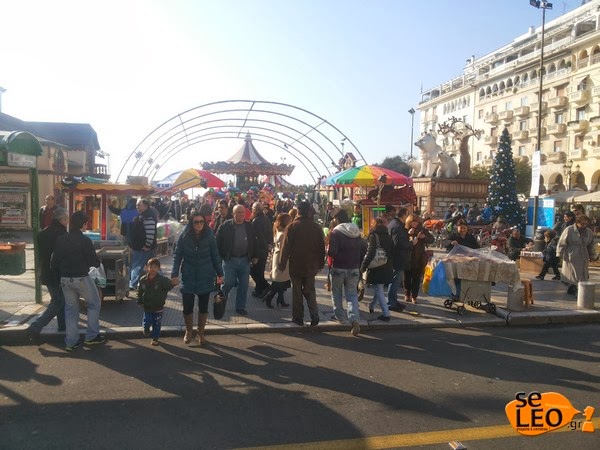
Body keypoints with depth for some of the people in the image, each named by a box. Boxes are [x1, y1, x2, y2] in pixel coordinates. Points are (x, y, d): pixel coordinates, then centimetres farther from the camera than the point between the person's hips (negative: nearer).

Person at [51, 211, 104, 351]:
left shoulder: (61, 240, 2)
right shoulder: (85, 240, -15)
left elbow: (54, 260, 5)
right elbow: (93, 261, -13)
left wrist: (57, 272, 19)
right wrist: (98, 262, 9)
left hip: (65, 279, 6)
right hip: (81, 278, -5)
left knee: (70, 308, 14)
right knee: (94, 304, 13)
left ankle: (71, 341, 16)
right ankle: (91, 336, 13)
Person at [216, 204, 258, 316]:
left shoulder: (249, 226, 7)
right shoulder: (226, 225, -5)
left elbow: (254, 242, 14)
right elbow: (218, 241, -4)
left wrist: (255, 256, 11)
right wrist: (220, 256, -7)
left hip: (245, 260, 4)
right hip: (229, 260, -3)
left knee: (243, 285, 7)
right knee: (228, 283, -3)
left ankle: (240, 307, 21)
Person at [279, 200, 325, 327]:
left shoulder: (292, 227, -11)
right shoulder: (317, 227, -2)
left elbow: (286, 247, -11)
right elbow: (322, 248, 4)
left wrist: (282, 264, -3)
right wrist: (320, 264, 14)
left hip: (296, 265, -3)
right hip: (311, 266, 3)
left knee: (297, 292, 10)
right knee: (310, 291, 15)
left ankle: (298, 318, 15)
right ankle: (314, 316, 3)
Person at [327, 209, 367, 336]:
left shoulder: (335, 232, -12)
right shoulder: (357, 232, 4)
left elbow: (332, 252, -20)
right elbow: (364, 250, 7)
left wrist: (328, 251, 2)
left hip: (338, 268, -4)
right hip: (354, 268, 4)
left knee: (336, 293, 18)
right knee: (352, 295, 5)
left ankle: (338, 316, 27)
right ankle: (354, 319, -12)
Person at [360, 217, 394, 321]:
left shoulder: (374, 236, -11)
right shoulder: (388, 236, 7)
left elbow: (370, 253, -19)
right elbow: (391, 252, 11)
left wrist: (363, 266, -13)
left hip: (376, 268, -7)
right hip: (387, 268, 7)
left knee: (379, 290, -1)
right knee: (379, 289, 21)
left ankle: (386, 314, -5)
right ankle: (371, 306, 39)